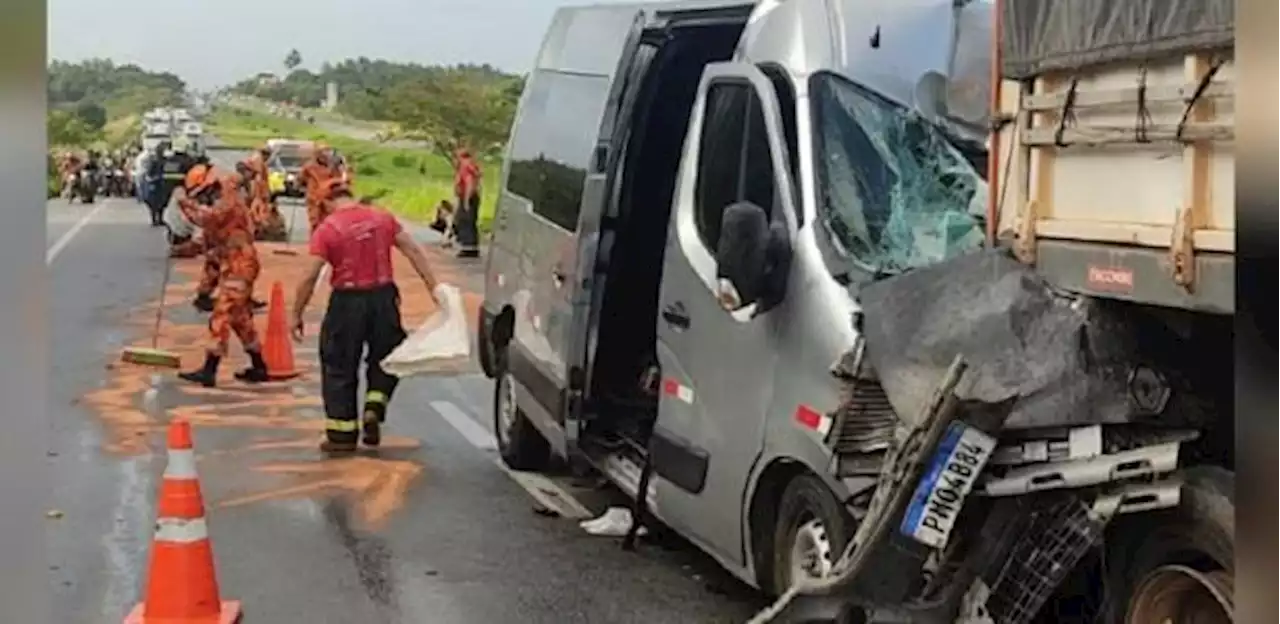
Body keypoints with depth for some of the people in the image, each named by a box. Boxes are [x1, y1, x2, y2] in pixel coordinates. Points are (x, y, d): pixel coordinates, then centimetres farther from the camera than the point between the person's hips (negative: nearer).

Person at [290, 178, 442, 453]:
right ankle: (374, 409, 4)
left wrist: (297, 314, -1)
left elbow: (310, 277, -10)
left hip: (347, 301, -3)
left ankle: (341, 433, 14)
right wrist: (432, 287, 3)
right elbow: (414, 251, 0)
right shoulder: (382, 217, 3)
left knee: (339, 368, 10)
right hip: (383, 297, 3)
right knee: (384, 358, 22)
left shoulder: (326, 229, -8)